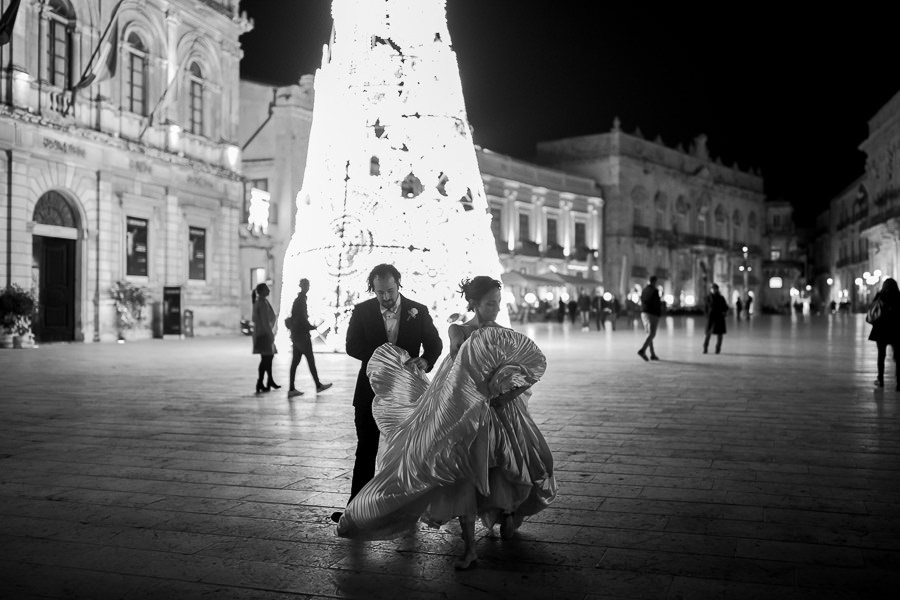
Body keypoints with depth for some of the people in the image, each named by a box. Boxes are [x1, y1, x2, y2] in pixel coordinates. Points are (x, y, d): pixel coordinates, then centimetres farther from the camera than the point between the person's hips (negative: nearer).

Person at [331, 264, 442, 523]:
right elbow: (352, 346, -10)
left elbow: (435, 343, -1)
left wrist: (425, 360, -24)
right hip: (371, 390, 0)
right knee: (366, 450, 3)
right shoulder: (362, 311, -3)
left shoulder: (418, 312, -3)